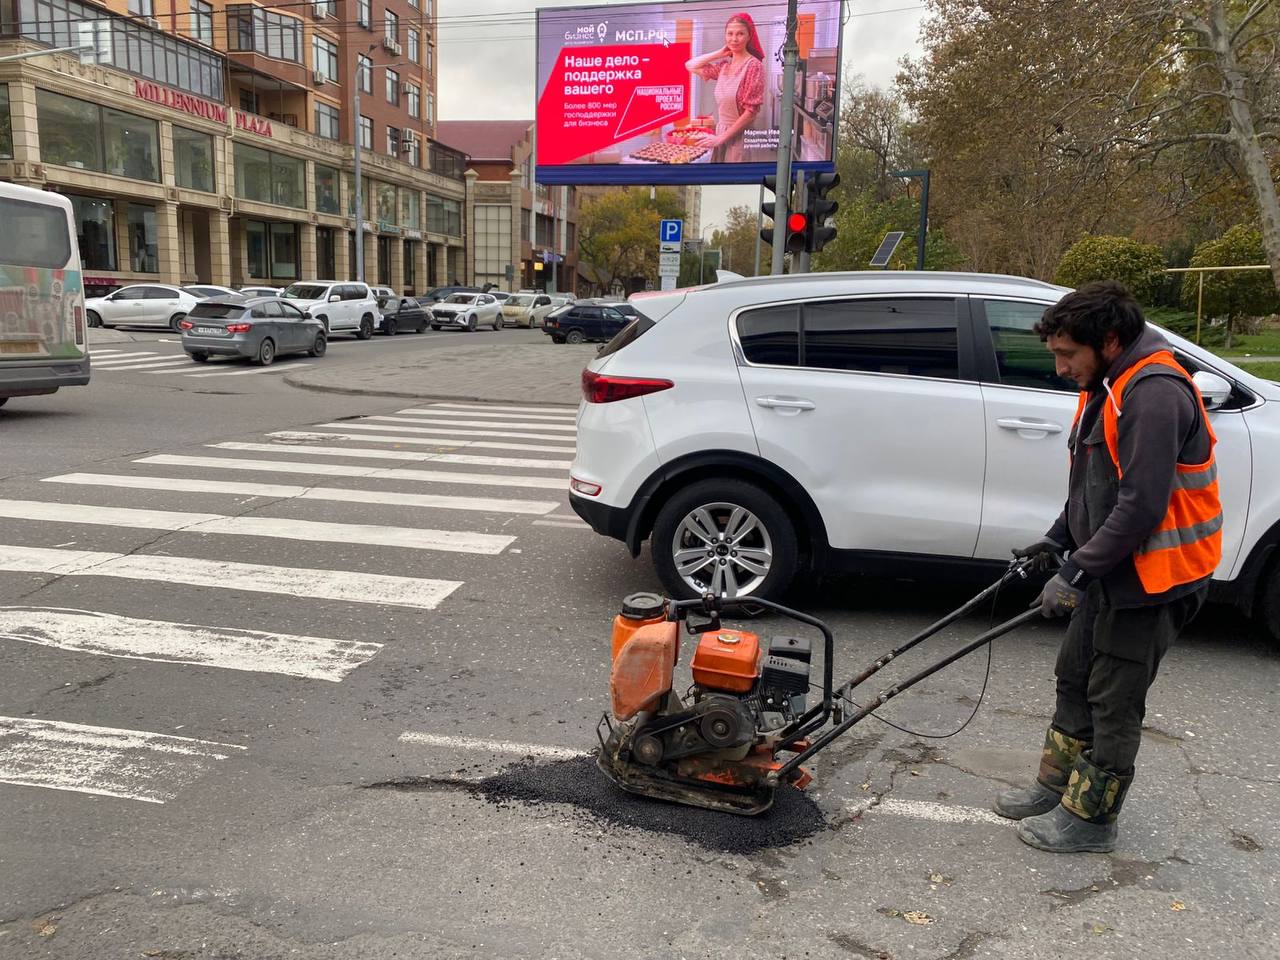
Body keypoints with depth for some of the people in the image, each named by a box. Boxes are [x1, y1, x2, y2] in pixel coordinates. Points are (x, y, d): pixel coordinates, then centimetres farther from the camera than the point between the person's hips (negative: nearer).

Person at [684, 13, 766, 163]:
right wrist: (718, 54, 7)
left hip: (741, 137, -7)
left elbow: (751, 112, -16)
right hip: (721, 135, 7)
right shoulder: (724, 66, 9)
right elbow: (690, 66, 18)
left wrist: (721, 137, -14)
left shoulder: (754, 66, -11)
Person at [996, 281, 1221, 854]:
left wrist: (1075, 572, -24)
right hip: (1108, 571, 10)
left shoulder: (1155, 393, -23)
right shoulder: (1106, 389, 9)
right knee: (1075, 678, 18)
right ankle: (1057, 785, 34)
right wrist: (1058, 540, 11)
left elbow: (1141, 506, -28)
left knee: (1114, 700, 3)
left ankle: (1090, 818, 18)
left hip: (1151, 579, -10)